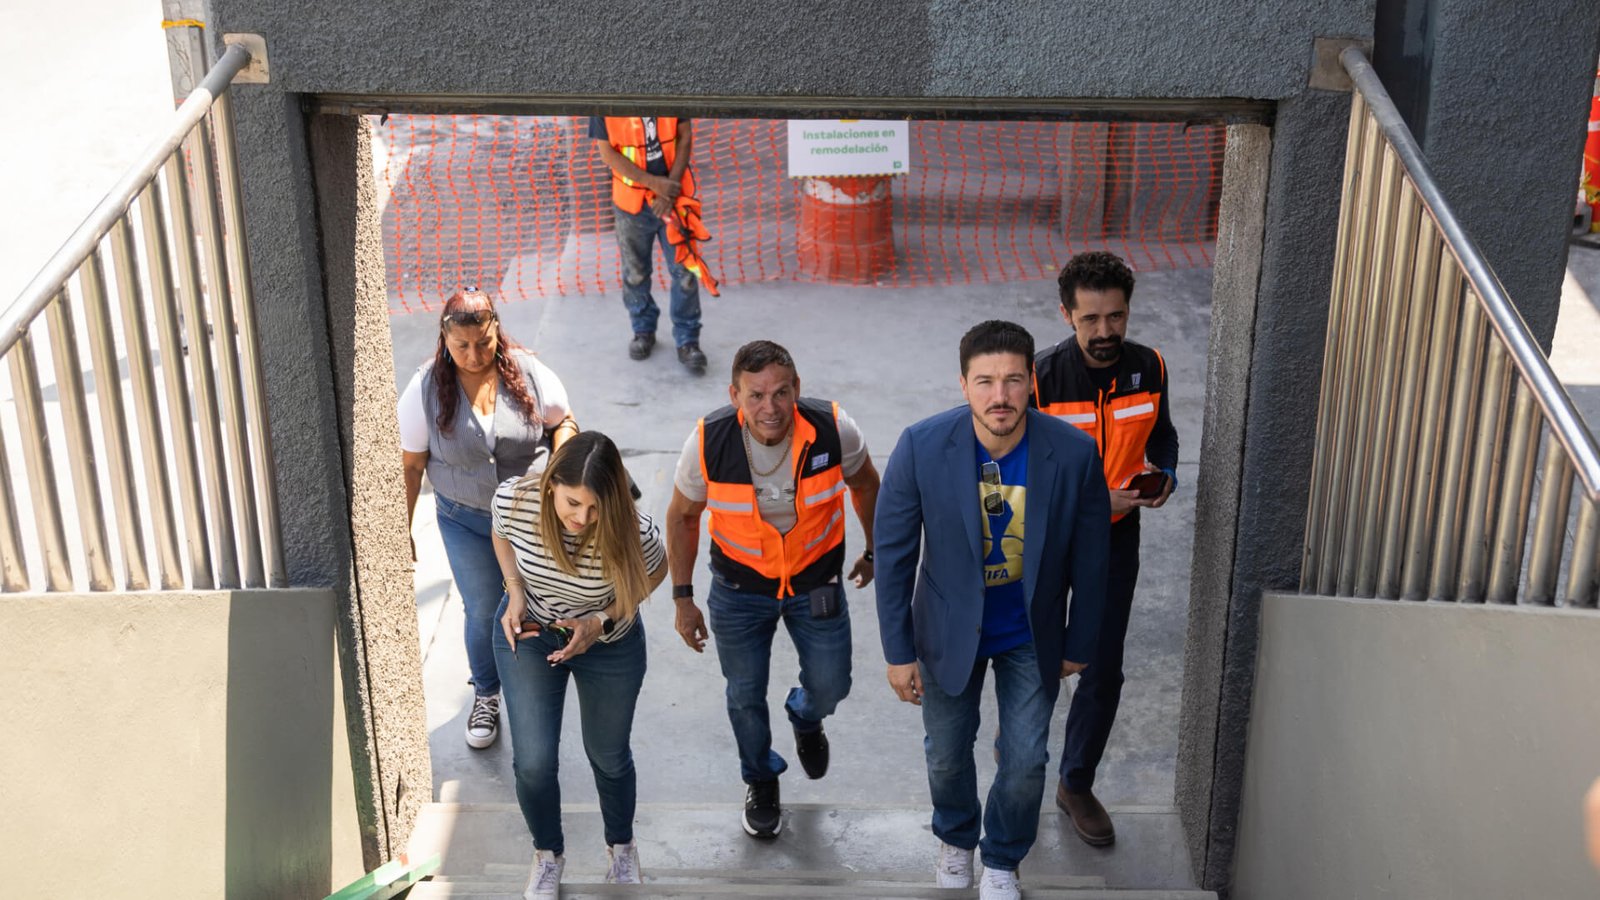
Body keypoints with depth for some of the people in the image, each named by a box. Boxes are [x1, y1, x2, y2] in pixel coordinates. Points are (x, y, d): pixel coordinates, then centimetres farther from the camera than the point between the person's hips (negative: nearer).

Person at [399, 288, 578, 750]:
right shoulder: (426, 388, -13)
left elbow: (563, 421, 0)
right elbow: (410, 464, -6)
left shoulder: (527, 371, -13)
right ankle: (486, 694, 35)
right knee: (483, 611, 8)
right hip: (466, 521, 0)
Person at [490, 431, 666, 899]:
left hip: (610, 645, -1)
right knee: (533, 762, -1)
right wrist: (515, 593, -17)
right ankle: (548, 853, 32)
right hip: (527, 633, 1)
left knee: (608, 756, 16)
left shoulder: (633, 530, -35)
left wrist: (602, 623, -20)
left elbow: (656, 570, -10)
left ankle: (621, 846, 48)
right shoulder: (513, 498, -29)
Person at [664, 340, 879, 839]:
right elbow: (682, 516, -7)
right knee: (746, 695, 13)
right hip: (740, 585, 0)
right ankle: (761, 780, 44)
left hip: (816, 579, 0)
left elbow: (865, 485, -2)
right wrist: (683, 598, -3)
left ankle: (805, 718, 49)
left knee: (830, 687, 9)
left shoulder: (834, 431, -25)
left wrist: (874, 551, 10)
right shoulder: (708, 443, -26)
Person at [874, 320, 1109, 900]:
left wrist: (1078, 644, 3)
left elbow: (1088, 559, -7)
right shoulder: (922, 446, -24)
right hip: (950, 631, 0)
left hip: (1032, 638, 0)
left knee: (1026, 762, 10)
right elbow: (894, 553, -13)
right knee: (947, 755, 18)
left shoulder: (1074, 453, -22)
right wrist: (898, 651, -9)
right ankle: (956, 837, 51)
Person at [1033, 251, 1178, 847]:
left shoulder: (1148, 368, -9)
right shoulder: (1041, 378, -21)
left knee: (1104, 669, 8)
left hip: (1116, 536, 3)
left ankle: (1076, 785, 28)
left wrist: (1165, 475, -11)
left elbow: (1161, 434, 10)